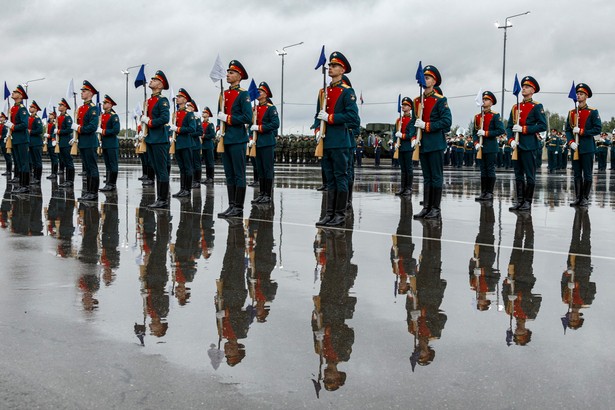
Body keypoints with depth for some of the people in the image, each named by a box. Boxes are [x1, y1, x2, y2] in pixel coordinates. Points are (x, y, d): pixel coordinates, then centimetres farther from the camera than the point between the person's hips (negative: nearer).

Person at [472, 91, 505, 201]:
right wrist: (476, 143, -6)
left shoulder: (495, 116, -3)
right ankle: (483, 193, 11)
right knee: (483, 170, 8)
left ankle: (490, 193, 0)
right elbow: (474, 132, 12)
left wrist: (485, 133, -17)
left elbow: (501, 130, -11)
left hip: (491, 148, -5)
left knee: (490, 170, -3)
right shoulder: (477, 117, 13)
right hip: (481, 147, 5)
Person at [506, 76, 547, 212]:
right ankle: (519, 201, 13)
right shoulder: (515, 107, 16)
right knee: (518, 175, 8)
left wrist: (523, 129, -16)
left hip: (529, 146, -6)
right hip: (516, 145, 6)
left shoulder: (537, 107, -2)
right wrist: (511, 140, -3)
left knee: (530, 175, -1)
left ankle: (528, 202, 3)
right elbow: (509, 127, 15)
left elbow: (543, 126, -11)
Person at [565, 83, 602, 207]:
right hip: (575, 148, 4)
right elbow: (567, 130, 10)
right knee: (577, 174, 6)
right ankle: (578, 198, 10)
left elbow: (598, 129, -7)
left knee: (587, 174, 1)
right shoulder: (571, 113, 11)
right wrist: (570, 142, -8)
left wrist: (581, 131, -15)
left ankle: (585, 198, 7)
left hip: (587, 148, -4)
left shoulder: (593, 112, -1)